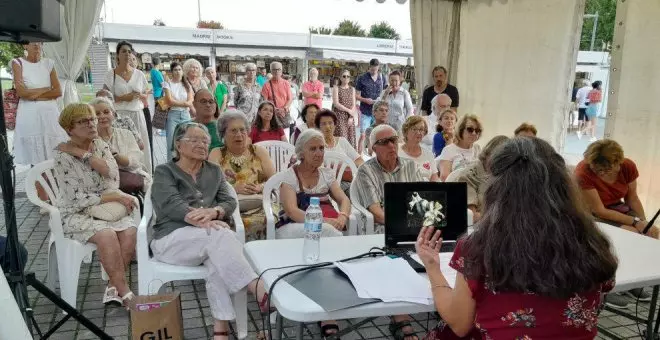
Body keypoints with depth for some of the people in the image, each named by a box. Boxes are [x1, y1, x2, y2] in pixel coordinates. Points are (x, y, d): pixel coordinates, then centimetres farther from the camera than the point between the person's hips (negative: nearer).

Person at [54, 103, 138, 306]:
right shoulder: (63, 156, -12)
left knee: (130, 231, -24)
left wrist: (84, 154, -18)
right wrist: (115, 197, -19)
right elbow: (77, 199, -17)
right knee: (107, 235, -32)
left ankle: (113, 287, -11)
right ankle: (124, 291, -19)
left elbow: (112, 176, -13)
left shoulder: (100, 145, 3)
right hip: (75, 213, -4)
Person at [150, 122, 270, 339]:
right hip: (174, 237, -3)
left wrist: (213, 212, -19)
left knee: (218, 260, -34)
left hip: (210, 239, 3)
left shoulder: (215, 171, 20)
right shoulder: (164, 172, 8)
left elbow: (229, 202, 6)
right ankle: (259, 290, -41)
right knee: (219, 236, -35)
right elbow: (170, 204, -11)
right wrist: (201, 220, -30)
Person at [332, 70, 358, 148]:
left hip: (350, 117, 4)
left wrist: (351, 117, -7)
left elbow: (353, 105, 6)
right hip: (339, 116, -4)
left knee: (350, 138, 1)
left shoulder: (352, 89, 12)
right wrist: (348, 111, -11)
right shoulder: (336, 88, 1)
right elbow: (336, 104, -8)